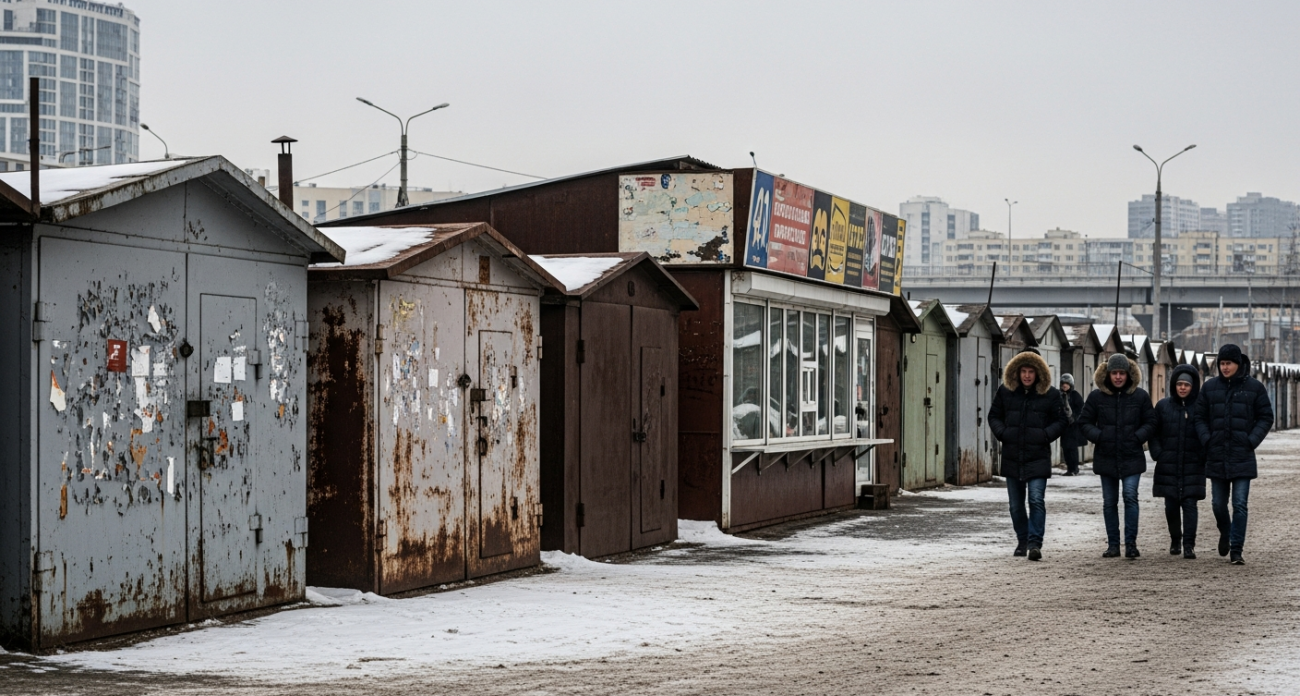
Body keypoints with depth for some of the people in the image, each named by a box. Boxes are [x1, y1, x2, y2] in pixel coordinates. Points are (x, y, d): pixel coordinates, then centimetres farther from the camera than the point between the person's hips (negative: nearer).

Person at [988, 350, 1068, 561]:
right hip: (1012, 457, 3)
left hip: (1038, 457, -3)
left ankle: (1035, 543, -13)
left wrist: (1045, 435, -12)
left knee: (1036, 500, -13)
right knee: (1016, 504, 10)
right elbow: (994, 416, 14)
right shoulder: (1005, 392, 5)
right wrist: (1001, 433, -4)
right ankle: (1022, 541, 24)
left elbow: (1060, 422, 4)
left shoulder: (1050, 394, 0)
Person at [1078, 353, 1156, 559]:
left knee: (1130, 496, -13)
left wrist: (1138, 437, -9)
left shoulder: (1140, 396, 1)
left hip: (1132, 457, -2)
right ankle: (1113, 544, 15)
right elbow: (1084, 422, 7)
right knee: (1109, 502, 7)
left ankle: (1131, 543, -9)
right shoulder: (1097, 396, 2)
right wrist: (1098, 436, -9)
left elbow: (1150, 422, 7)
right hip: (1106, 457, 2)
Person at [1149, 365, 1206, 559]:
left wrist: (1203, 457, -5)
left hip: (1193, 466, -2)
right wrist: (1158, 454, -2)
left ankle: (1189, 545, -8)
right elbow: (1153, 433, 9)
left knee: (1189, 504, -7)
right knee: (1171, 505, 7)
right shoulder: (1163, 406, 5)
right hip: (1168, 466, 2)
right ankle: (1175, 540, 25)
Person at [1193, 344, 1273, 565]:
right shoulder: (1210, 387, 6)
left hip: (1242, 456, -3)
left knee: (1240, 504, -6)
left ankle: (1236, 550, -3)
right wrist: (1207, 439, -4)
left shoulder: (1254, 387, 1)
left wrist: (1251, 441, -8)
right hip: (1216, 456, 3)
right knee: (1218, 503, 10)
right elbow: (1199, 417, 10)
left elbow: (1266, 417, 3)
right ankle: (1225, 533, 39)